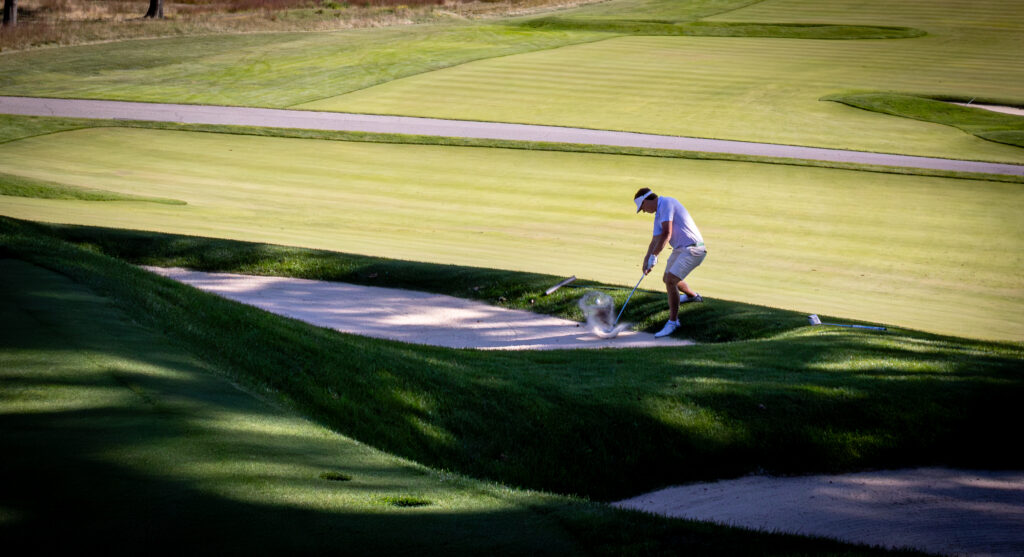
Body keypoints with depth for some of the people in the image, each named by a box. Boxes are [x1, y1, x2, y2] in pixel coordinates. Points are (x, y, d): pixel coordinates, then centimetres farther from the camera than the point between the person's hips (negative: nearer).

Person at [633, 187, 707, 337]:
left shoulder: (666, 203, -16)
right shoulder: (658, 214, 15)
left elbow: (666, 234, -24)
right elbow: (655, 240, 18)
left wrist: (654, 256, -21)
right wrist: (646, 260, 7)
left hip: (692, 250, -11)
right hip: (680, 249, 11)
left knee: (671, 281, -20)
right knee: (668, 279, 27)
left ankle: (672, 322, -11)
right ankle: (692, 296, 57)